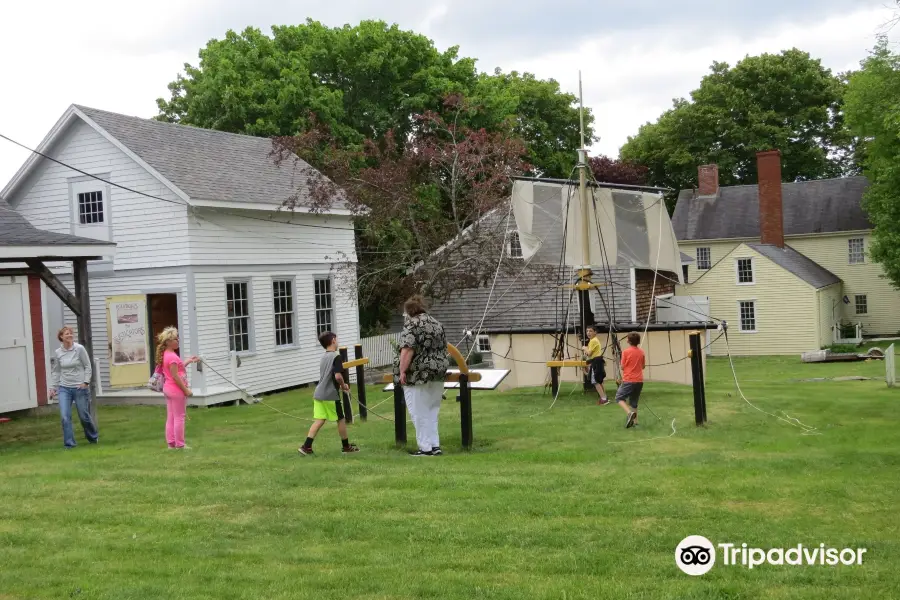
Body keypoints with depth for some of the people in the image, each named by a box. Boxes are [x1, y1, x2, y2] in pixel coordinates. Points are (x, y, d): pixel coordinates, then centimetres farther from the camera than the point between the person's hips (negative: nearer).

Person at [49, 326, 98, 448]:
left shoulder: (79, 349, -7)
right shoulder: (57, 353, 3)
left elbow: (88, 367, -3)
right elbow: (55, 371, 10)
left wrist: (85, 382, -11)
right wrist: (53, 387, 6)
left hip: (80, 388, -2)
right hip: (64, 388, 2)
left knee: (84, 416, 7)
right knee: (65, 417, -9)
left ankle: (93, 437, 31)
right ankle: (69, 443, 0)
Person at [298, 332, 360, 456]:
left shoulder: (324, 357, 14)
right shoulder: (336, 356, -12)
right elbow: (338, 376, -21)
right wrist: (343, 385, -4)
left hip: (319, 393, 7)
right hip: (330, 395, -7)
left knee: (319, 420, 6)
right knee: (341, 419, 8)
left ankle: (306, 447, -2)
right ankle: (346, 446, 20)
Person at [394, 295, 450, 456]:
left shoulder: (411, 324, -8)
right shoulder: (436, 323, 15)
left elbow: (407, 350, -19)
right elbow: (444, 348, 20)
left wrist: (402, 371, -16)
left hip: (418, 375, -7)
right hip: (438, 372, 7)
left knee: (419, 413, 0)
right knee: (432, 411, 14)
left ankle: (425, 448, 1)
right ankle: (435, 445, 12)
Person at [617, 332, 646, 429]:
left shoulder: (626, 352, -9)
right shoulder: (641, 352, 5)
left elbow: (622, 367, -4)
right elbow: (643, 366, 14)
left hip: (628, 380, -5)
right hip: (639, 380, 5)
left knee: (619, 398, 4)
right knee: (634, 402, 16)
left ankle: (630, 413, -20)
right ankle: (634, 420, 11)